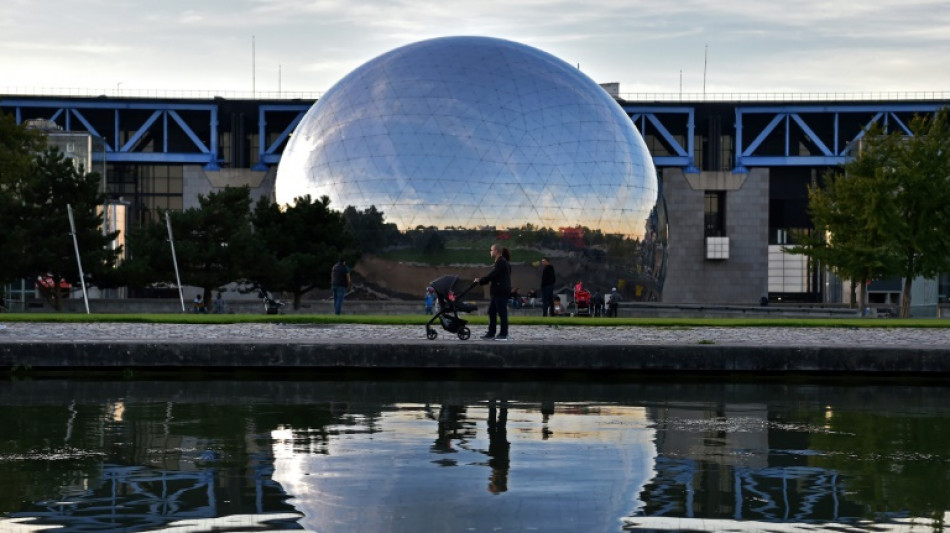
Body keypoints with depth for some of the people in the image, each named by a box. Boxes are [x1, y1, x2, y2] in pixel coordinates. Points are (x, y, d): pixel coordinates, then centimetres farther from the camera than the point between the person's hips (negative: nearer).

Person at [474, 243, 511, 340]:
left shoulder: (501, 262, -14)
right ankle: (491, 333, 15)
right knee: (492, 311, 12)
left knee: (502, 312, -7)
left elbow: (492, 275, -19)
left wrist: (480, 280, -10)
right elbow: (493, 276, 19)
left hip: (501, 292, -11)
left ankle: (503, 334, -5)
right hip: (498, 292, 11)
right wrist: (481, 280, 10)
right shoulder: (500, 262, 19)